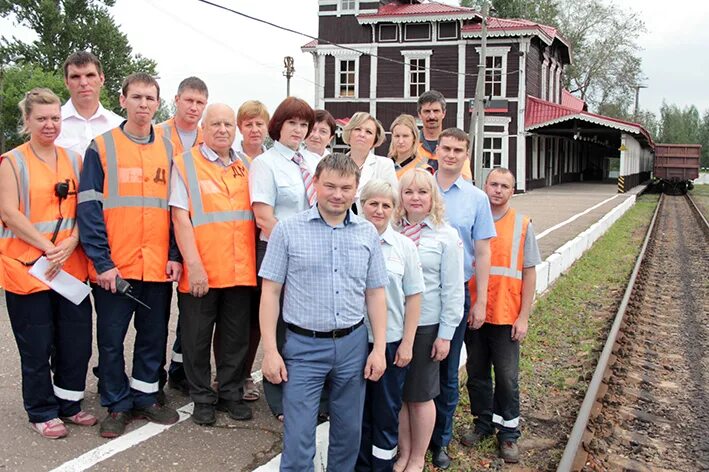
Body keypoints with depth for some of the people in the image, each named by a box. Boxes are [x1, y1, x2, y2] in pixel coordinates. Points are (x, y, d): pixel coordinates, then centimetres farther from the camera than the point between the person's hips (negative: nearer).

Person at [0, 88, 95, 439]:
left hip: (71, 265, 4)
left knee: (77, 338, 6)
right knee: (37, 344, 4)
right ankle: (43, 412, 20)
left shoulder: (73, 159, 10)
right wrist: (48, 248, -17)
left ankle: (69, 404, 25)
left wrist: (71, 243, -11)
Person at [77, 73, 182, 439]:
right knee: (112, 339, 7)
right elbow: (88, 208, -7)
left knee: (154, 336, 12)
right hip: (113, 268, -3)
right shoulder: (101, 147, -2)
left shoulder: (168, 149, 9)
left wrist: (175, 256, -2)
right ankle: (117, 405, 22)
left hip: (158, 267, 3)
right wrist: (102, 262, -14)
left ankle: (146, 397, 28)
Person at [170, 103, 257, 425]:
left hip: (240, 271, 4)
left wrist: (255, 262, 7)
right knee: (198, 338, 7)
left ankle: (231, 393, 28)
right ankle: (202, 398, 23)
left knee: (236, 336, 13)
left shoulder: (244, 166, 12)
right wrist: (193, 265, -16)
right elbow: (180, 217, -9)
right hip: (200, 273, -4)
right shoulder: (185, 164, -2)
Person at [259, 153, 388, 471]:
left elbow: (375, 293, 8)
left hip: (353, 344, 3)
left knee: (349, 432, 16)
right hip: (303, 346, -3)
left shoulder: (368, 234, 4)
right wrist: (270, 350, -8)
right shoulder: (288, 230, -5)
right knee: (298, 437, 0)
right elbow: (270, 292, -4)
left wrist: (379, 348, 3)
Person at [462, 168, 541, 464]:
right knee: (477, 373, 13)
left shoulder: (522, 225, -2)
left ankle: (508, 433, 20)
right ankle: (483, 423, 30)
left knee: (507, 377, 5)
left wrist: (523, 317, -5)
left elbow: (529, 273, -1)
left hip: (506, 316, -2)